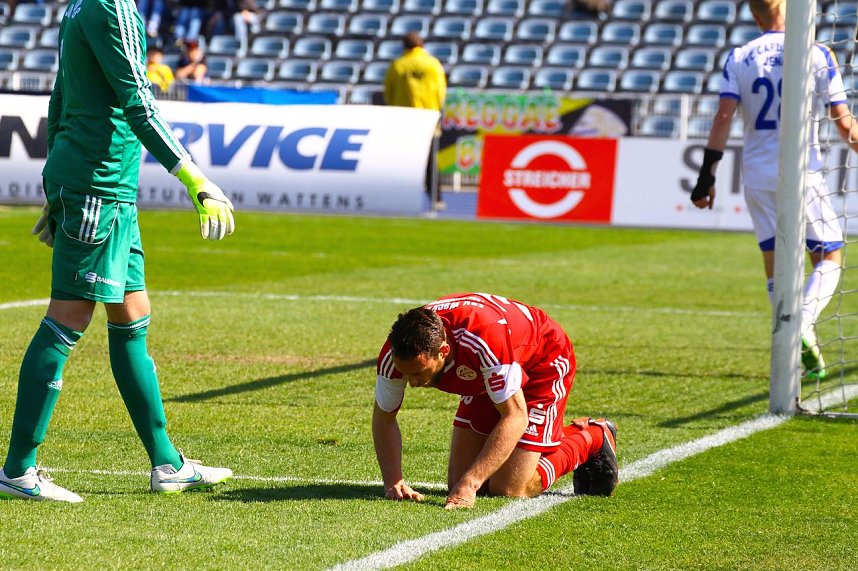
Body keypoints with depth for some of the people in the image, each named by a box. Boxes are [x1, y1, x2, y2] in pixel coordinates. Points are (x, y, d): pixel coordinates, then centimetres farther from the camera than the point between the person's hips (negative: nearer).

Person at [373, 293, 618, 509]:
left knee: (507, 489, -14)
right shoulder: (398, 352, -27)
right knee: (458, 482, 3)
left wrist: (470, 484, -45)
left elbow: (515, 416, -39)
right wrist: (393, 482, -25)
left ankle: (590, 442, 12)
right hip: (485, 377, 6)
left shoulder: (485, 339, -45)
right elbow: (384, 416, -10)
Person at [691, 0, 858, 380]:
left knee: (775, 264, 9)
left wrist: (706, 177, -2)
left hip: (757, 175, 3)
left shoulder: (739, 59, 2)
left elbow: (723, 118, -4)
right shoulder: (817, 55, -3)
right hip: (802, 175, -3)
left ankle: (795, 353, 4)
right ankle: (804, 324, -17)